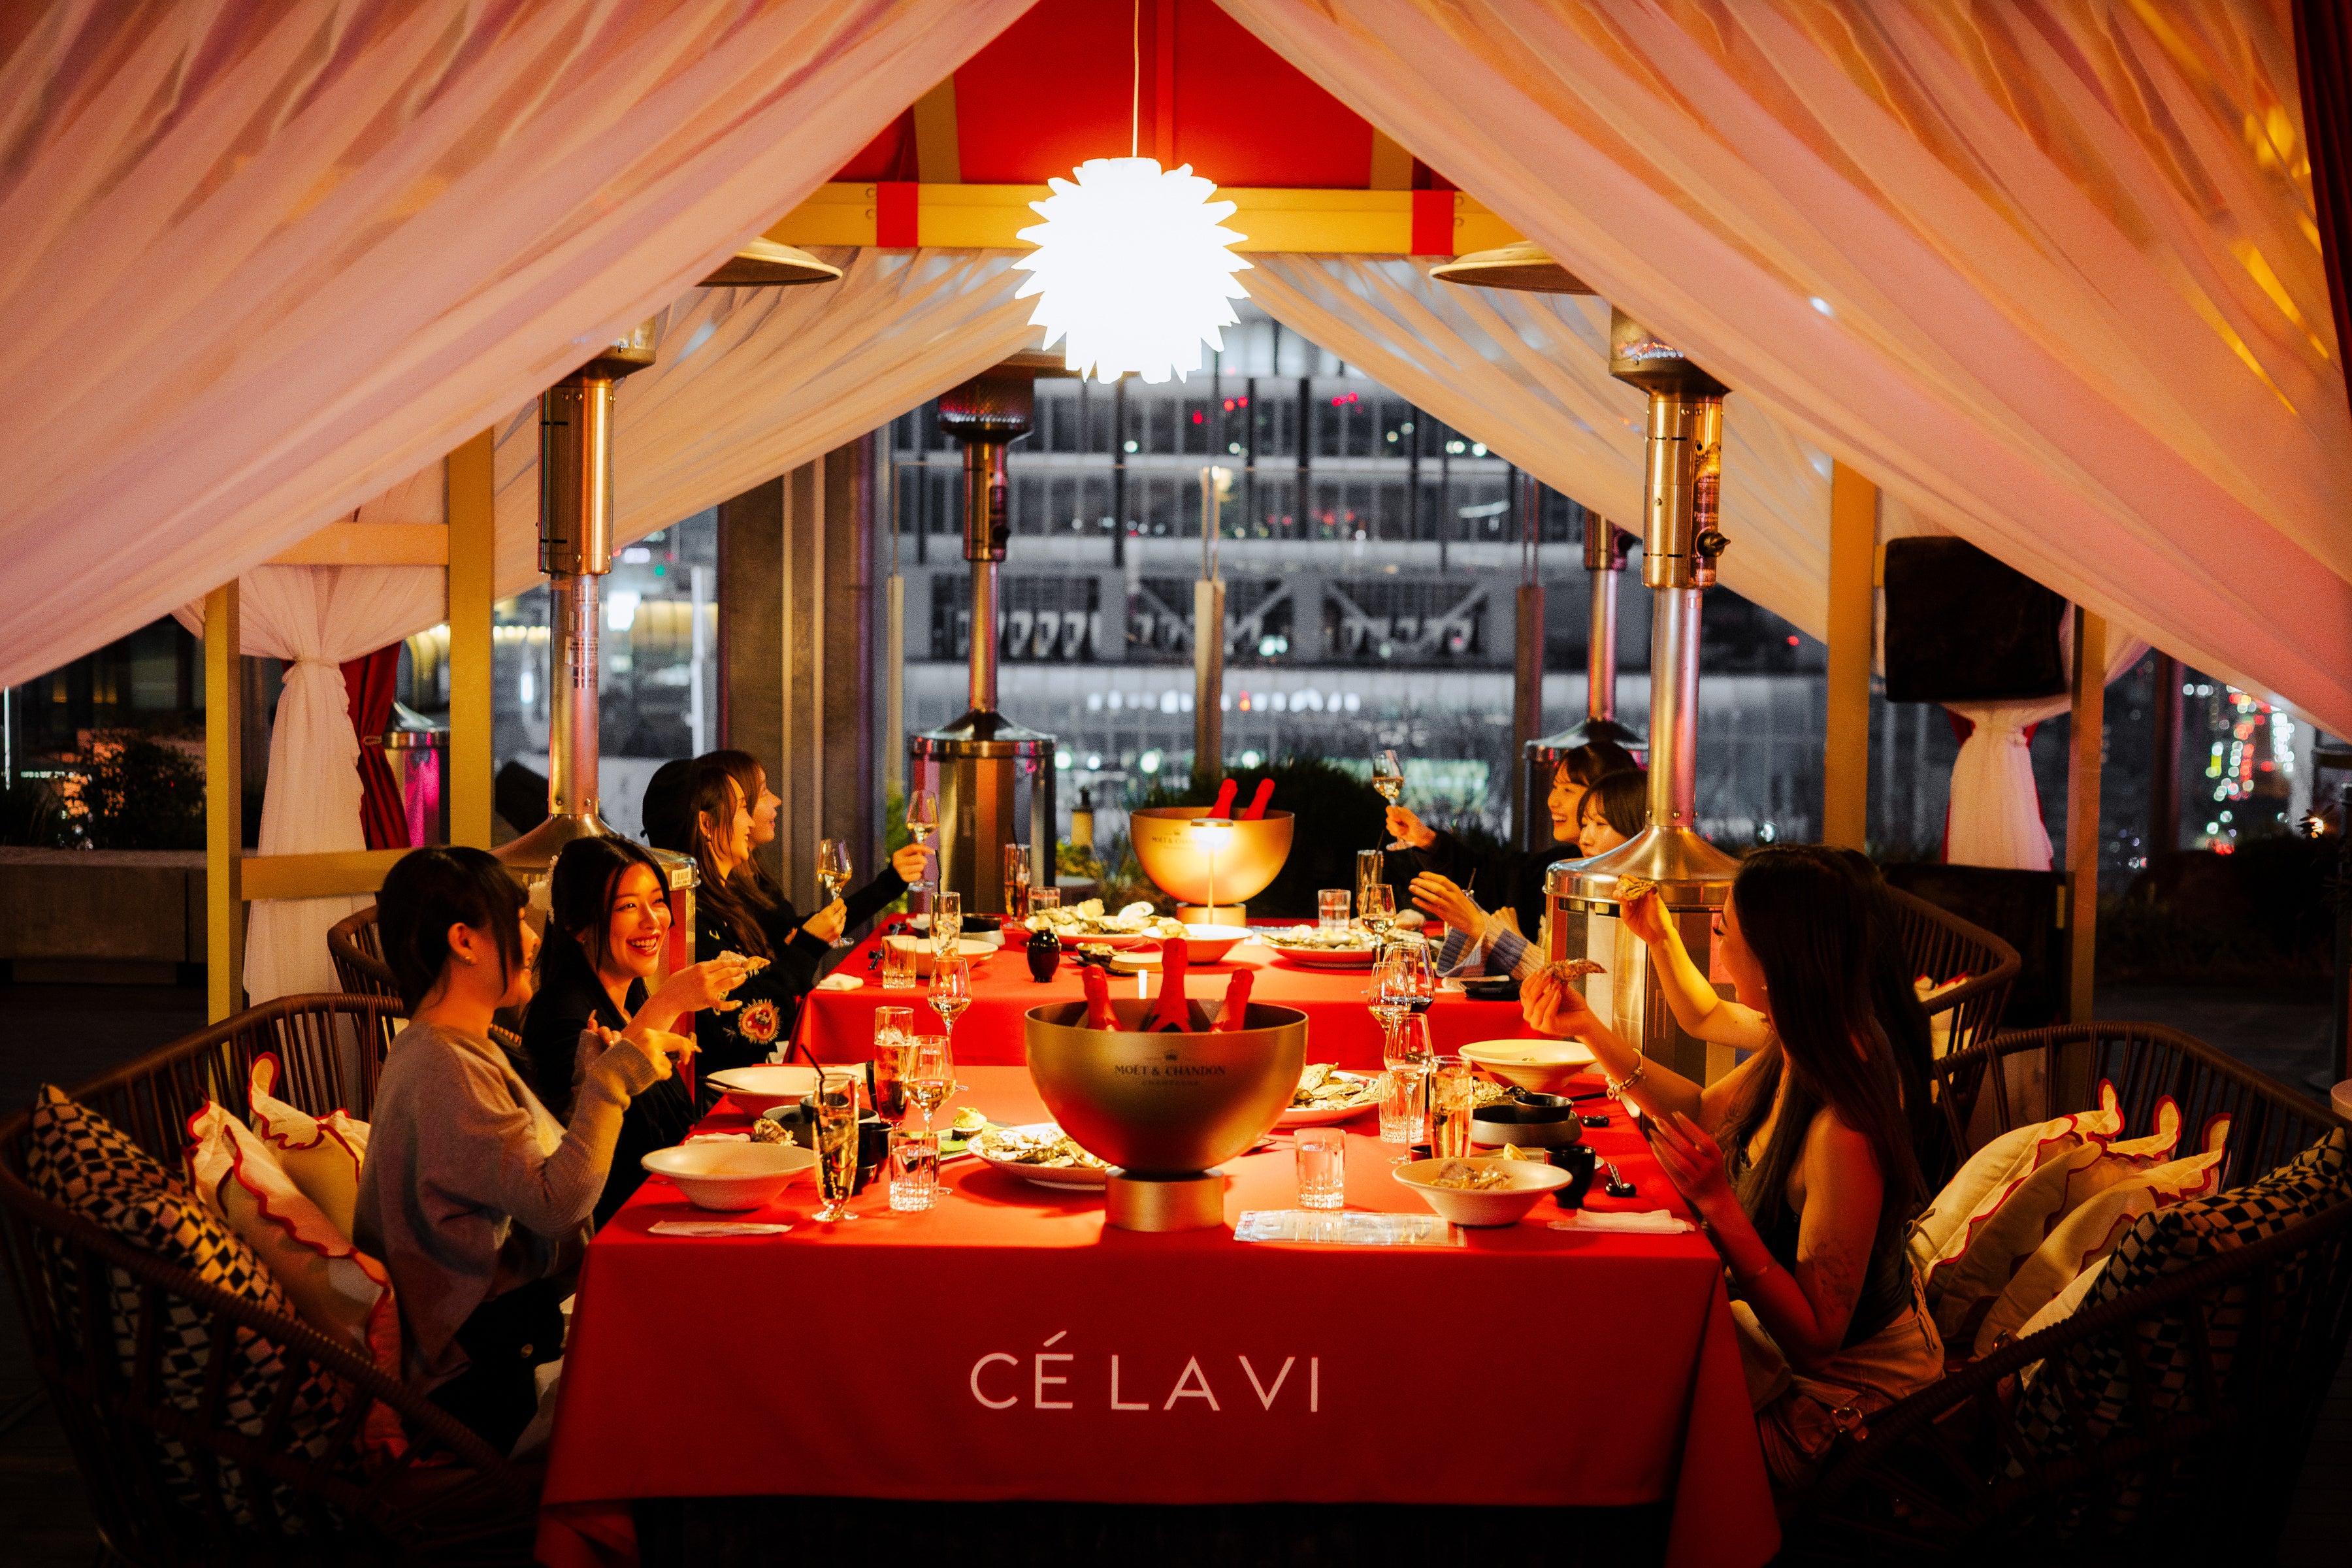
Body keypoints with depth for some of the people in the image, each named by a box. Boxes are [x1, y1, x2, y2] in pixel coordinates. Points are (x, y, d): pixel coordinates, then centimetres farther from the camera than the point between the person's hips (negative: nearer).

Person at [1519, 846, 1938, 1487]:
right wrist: (1588, 1029, 7)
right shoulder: (1798, 1056, -8)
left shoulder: (1842, 1132, -35)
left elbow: (1814, 1338, -29)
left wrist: (1718, 1203, -36)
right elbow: (1706, 1110, 14)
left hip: (1843, 1398, -8)